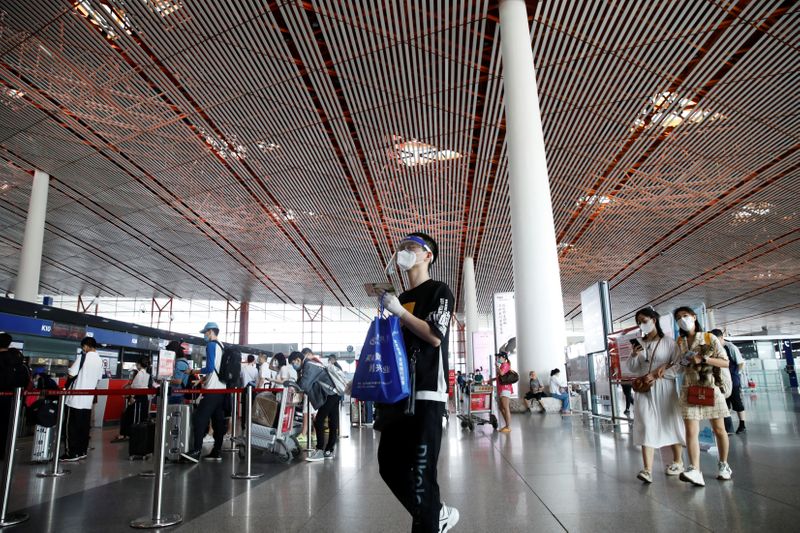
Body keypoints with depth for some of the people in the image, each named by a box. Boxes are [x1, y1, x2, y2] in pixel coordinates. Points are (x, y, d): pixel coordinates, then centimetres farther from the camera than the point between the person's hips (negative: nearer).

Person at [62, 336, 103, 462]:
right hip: (88, 399, 6)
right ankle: (83, 451, 15)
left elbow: (71, 374, -12)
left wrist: (71, 366, 6)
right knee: (84, 426, 11)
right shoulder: (99, 360, 8)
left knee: (73, 426, 1)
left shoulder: (82, 357, -11)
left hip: (76, 398, -6)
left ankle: (72, 453, 4)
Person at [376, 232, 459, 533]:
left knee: (421, 469, -7)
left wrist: (399, 311, -13)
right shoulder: (399, 300, 19)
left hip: (426, 393, -7)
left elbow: (435, 336, -13)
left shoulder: (439, 292, 0)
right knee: (390, 465, 9)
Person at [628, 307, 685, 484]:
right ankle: (647, 470, -13)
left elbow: (678, 367, -9)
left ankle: (678, 462, 28)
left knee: (671, 424, 8)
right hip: (644, 389, 3)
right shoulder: (639, 344, 11)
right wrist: (634, 355, -8)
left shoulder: (668, 342, -2)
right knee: (646, 427, -6)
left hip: (664, 389, -3)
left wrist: (656, 375, -15)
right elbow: (632, 369, 11)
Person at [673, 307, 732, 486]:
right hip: (689, 390, 1)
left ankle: (723, 465, 29)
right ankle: (695, 471, -17)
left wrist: (703, 359, -15)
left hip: (711, 389, -1)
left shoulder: (710, 338, 1)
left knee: (719, 429, 8)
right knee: (691, 431, -11)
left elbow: (725, 362, -2)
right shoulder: (679, 343, 9)